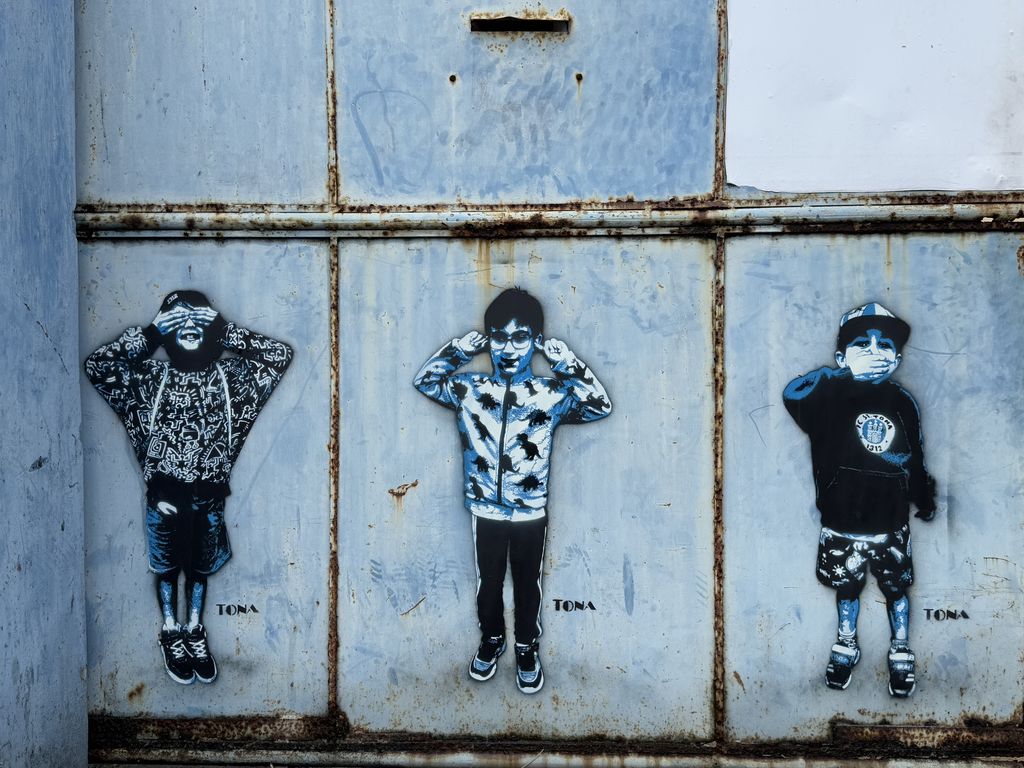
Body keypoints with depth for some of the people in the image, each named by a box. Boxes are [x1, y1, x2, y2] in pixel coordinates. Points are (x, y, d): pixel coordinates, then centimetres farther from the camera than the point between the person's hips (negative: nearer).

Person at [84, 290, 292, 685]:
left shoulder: (229, 375, -3)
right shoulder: (152, 376, -5)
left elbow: (281, 354, -6)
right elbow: (97, 366, -11)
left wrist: (226, 331, -10)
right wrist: (148, 334, -14)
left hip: (209, 496, 1)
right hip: (165, 494, -1)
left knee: (200, 566, 18)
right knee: (167, 566, 15)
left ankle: (195, 631, 36)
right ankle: (171, 633, 33)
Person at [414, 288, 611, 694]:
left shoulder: (551, 394, -10)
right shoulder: (470, 389, -5)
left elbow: (600, 406, -12)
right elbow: (425, 380, 6)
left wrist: (567, 362, -16)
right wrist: (460, 349, -6)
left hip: (531, 512, -1)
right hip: (486, 511, 1)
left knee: (527, 584, 16)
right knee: (488, 582, 19)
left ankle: (527, 648, 36)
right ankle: (491, 639, 42)